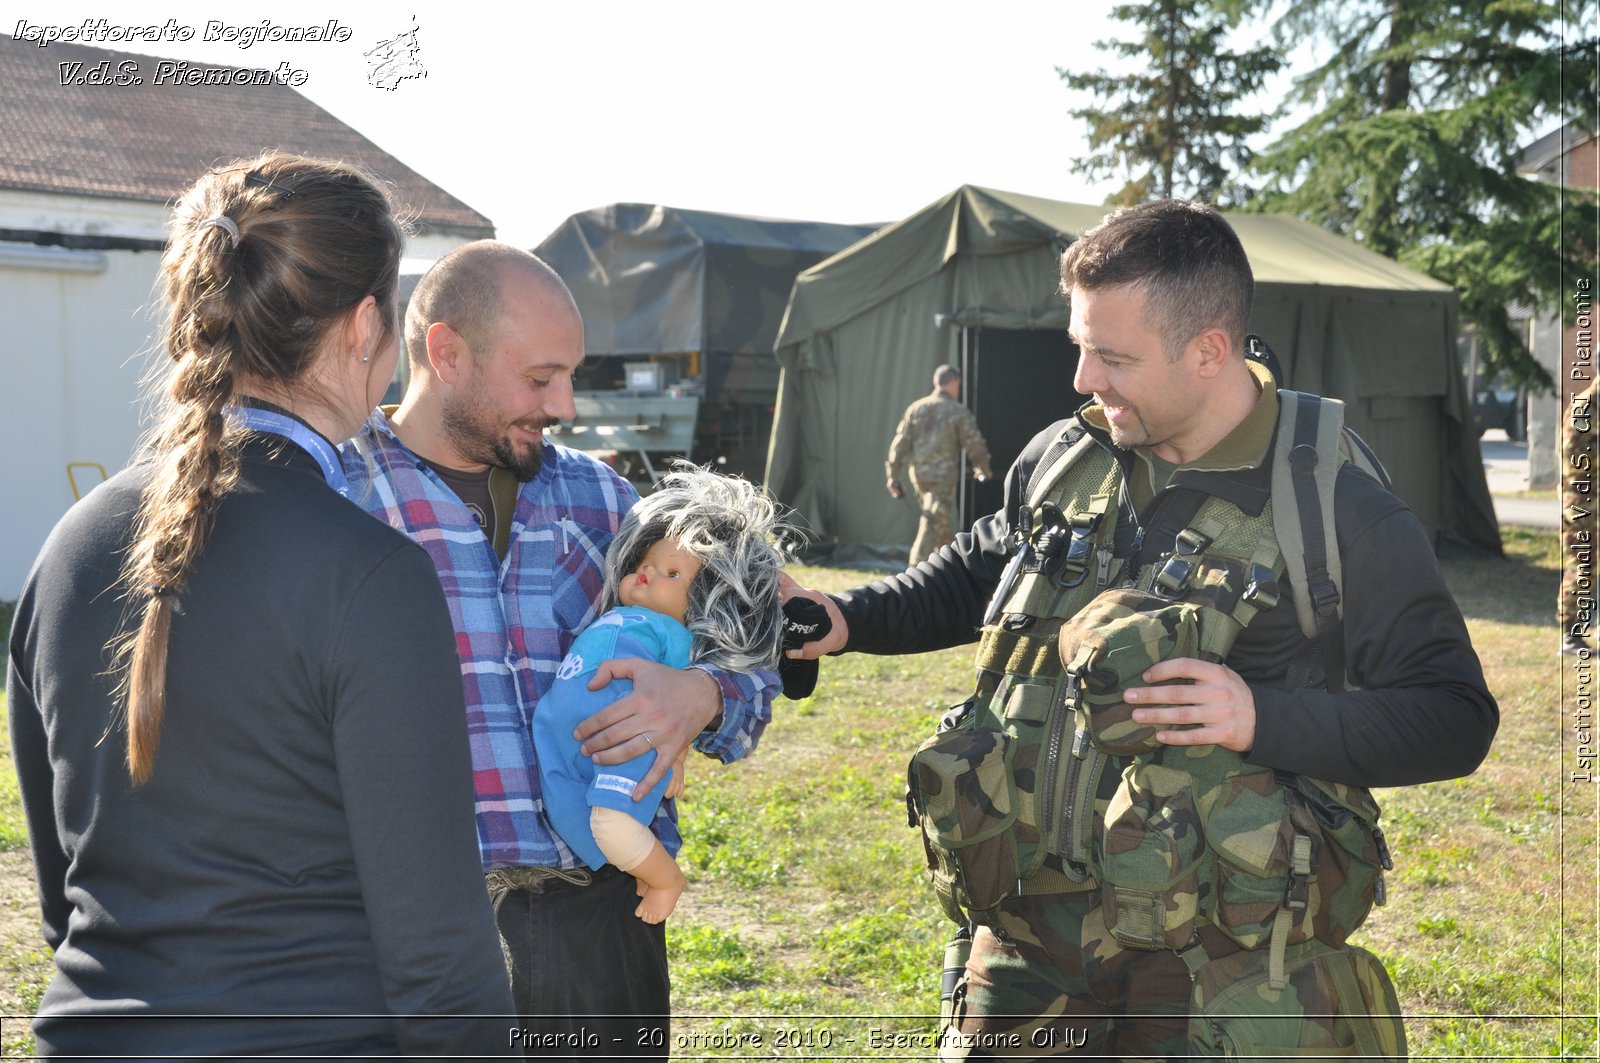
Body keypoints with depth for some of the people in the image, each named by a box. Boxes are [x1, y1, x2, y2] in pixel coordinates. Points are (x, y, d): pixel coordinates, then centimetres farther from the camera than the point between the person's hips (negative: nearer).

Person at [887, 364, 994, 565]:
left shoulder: (916, 408, 7)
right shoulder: (958, 412, -7)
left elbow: (900, 444, 5)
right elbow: (975, 445, -4)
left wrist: (894, 476, 9)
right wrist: (983, 469, 14)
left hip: (919, 474, 6)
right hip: (944, 476, -6)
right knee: (932, 525, -7)